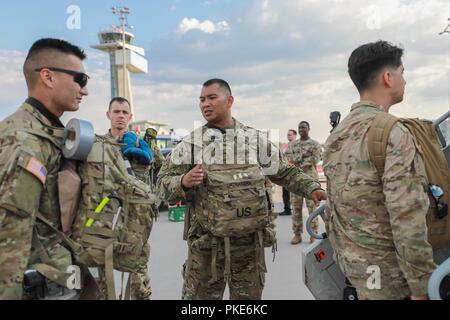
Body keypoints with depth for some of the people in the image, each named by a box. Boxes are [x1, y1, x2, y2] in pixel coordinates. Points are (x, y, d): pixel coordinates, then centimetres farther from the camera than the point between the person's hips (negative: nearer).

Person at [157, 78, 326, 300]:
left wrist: (312, 188, -3)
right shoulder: (190, 144, -1)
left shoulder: (256, 140, 3)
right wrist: (183, 182, -20)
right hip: (206, 244, -1)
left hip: (249, 243, 1)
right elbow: (164, 183, 1)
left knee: (249, 295, 17)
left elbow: (286, 172, 11)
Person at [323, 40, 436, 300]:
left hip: (348, 259, 8)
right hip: (383, 271, -7)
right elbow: (407, 220, -24)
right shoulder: (392, 134, -20)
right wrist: (421, 287, -15)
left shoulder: (337, 134, 5)